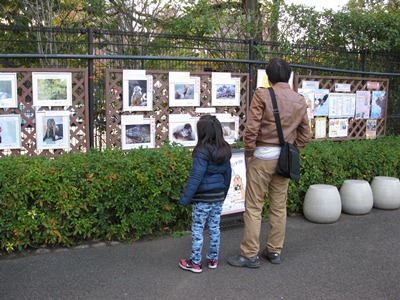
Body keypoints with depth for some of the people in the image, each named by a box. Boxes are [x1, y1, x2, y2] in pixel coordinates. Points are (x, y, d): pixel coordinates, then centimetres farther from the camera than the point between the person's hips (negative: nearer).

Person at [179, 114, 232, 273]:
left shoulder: (203, 151, -20)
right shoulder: (225, 151, 2)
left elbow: (195, 177, -21)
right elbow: (227, 174, 10)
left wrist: (185, 198, -16)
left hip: (202, 199, -7)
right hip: (218, 197, 7)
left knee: (197, 230, 6)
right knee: (214, 228, 16)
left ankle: (195, 262, 15)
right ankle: (213, 259, 27)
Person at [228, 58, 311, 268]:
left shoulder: (262, 95, -10)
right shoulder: (300, 100, 7)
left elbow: (251, 129, -17)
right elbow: (305, 135, 8)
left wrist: (248, 153, -5)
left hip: (262, 156, -5)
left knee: (253, 207, 2)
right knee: (279, 207, 13)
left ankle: (250, 255, 7)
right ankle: (275, 251, 23)